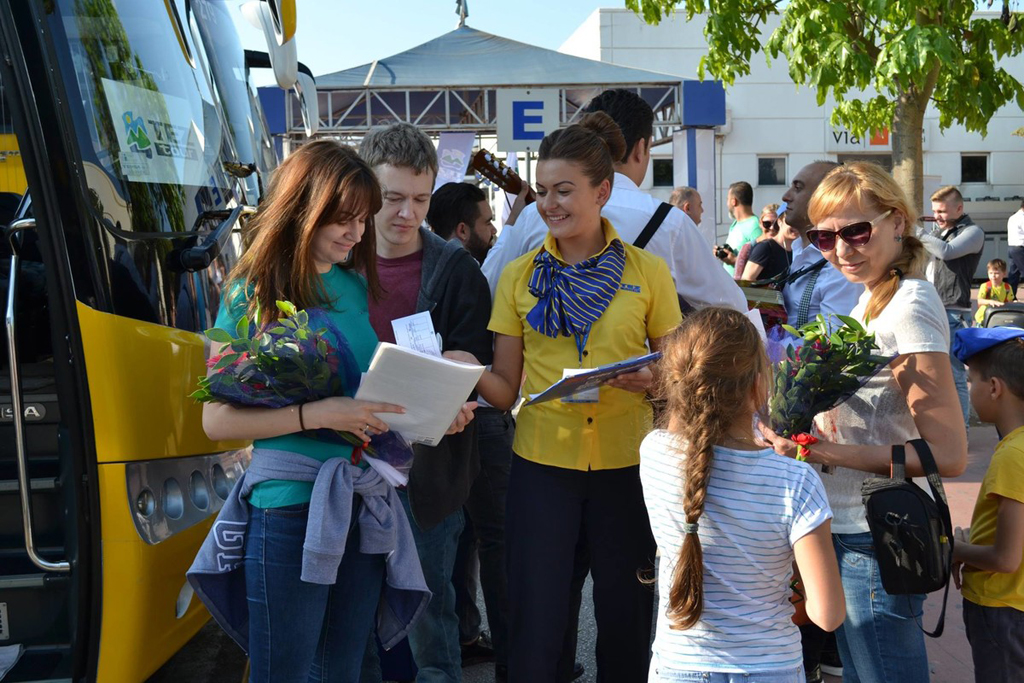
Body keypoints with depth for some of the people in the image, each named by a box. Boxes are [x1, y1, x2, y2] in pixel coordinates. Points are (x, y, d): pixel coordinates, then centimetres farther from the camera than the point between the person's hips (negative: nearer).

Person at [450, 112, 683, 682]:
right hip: (543, 463, 1)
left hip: (625, 462, 0)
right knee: (537, 623, 4)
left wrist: (654, 379, -15)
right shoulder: (520, 276, 3)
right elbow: (506, 388, 4)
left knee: (625, 616, 9)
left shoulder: (649, 272, 1)